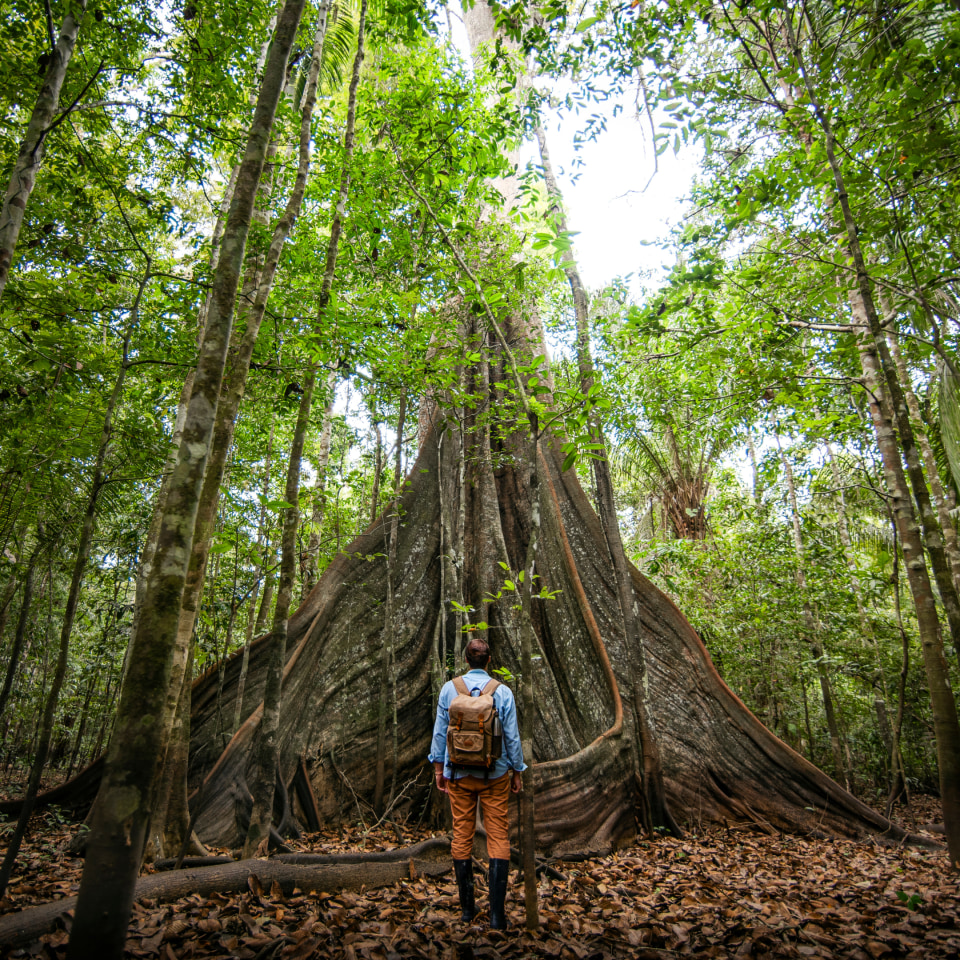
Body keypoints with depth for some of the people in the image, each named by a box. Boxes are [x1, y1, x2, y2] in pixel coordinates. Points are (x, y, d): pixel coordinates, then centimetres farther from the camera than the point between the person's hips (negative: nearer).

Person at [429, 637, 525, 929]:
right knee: (498, 836, 6)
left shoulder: (449, 689, -5)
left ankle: (467, 907, 23)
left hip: (458, 774, 1)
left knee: (462, 836, 13)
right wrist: (517, 771, 8)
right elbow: (512, 736, -4)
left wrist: (438, 767, 11)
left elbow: (439, 731, 0)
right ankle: (497, 913, 4)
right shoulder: (503, 692, -9)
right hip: (495, 774, -1)